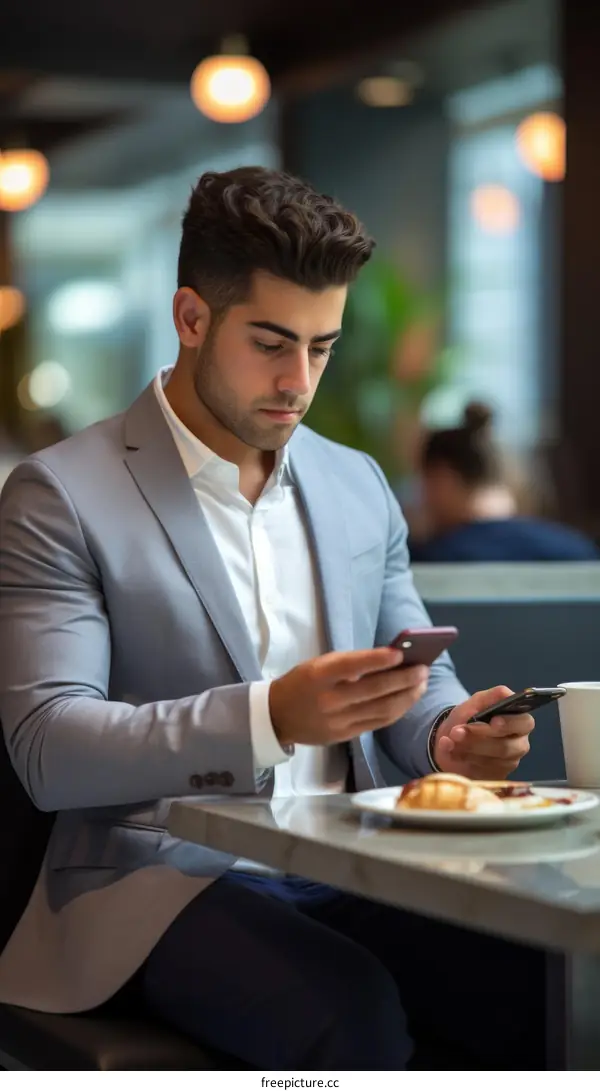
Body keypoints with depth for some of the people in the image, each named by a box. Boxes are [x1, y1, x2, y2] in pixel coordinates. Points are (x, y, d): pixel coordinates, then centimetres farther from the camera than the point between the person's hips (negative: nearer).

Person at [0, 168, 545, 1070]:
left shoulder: (359, 486, 15)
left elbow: (416, 682, 21)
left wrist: (449, 734, -5)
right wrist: (271, 717, -26)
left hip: (344, 872, 5)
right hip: (159, 875, -4)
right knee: (348, 1012, -34)